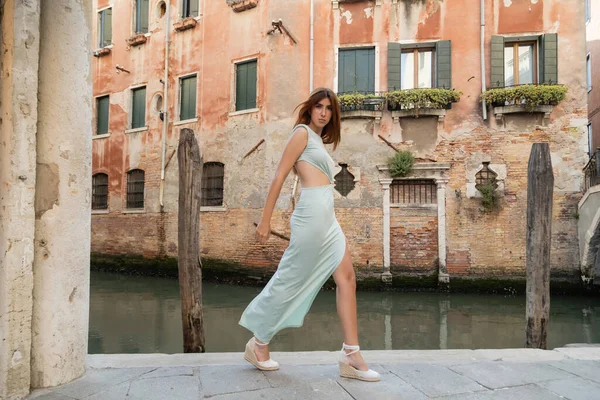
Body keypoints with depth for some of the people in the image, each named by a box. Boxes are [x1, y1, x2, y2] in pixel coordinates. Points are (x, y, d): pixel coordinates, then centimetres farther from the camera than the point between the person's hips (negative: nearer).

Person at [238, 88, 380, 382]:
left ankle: (351, 356, 4)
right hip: (312, 214, -9)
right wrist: (266, 219, -13)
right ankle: (258, 344, 17)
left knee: (347, 278, 1)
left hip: (327, 218, 9)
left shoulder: (319, 141, 23)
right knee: (290, 280, -1)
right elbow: (279, 176, -8)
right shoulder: (302, 132, -2)